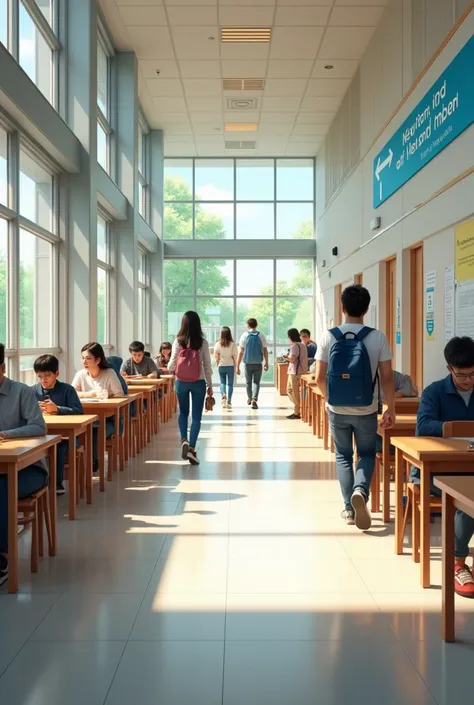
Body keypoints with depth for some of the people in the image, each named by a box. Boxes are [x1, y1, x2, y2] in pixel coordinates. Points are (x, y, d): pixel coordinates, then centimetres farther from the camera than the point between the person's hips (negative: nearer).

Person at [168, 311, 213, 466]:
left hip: (181, 382, 1)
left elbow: (172, 365, -3)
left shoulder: (178, 341, -5)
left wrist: (170, 368, 22)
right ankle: (192, 448, -3)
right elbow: (207, 365, -2)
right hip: (198, 382, -1)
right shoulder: (203, 342, -5)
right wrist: (210, 385, 8)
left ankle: (184, 440, 1)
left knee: (183, 412, 20)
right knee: (196, 416, 6)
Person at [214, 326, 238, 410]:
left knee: (222, 382, 15)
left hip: (221, 366, 1)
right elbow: (235, 355, -5)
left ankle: (223, 394, -11)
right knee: (230, 384, 7)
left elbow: (215, 355, -2)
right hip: (230, 366, -1)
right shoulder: (232, 344, -8)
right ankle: (229, 401, 4)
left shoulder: (218, 344, -6)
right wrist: (236, 366, 9)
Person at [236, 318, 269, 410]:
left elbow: (241, 352, -6)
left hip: (248, 363, 1)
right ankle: (254, 400, -15)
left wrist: (237, 366, -4)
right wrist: (266, 363, 14)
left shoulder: (244, 336, -4)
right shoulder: (261, 336, -2)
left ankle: (249, 399, 34)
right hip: (258, 363, 0)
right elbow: (265, 350, 1)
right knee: (256, 382, 3)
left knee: (248, 382, 16)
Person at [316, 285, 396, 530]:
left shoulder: (328, 337, -7)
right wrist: (391, 409, 3)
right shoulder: (377, 338, -10)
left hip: (337, 410, 1)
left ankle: (349, 507, 16)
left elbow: (320, 377, -5)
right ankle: (360, 490, -8)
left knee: (343, 455, 18)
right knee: (367, 454, 19)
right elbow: (387, 378, -8)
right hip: (366, 411, -1)